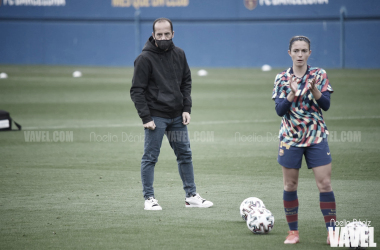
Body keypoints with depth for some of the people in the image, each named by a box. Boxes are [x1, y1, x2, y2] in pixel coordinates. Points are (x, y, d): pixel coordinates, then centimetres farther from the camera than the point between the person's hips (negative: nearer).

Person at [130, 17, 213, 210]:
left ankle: (191, 196, 18)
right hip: (156, 116, -6)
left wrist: (186, 109, 3)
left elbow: (186, 82, 14)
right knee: (150, 157, -2)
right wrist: (145, 118, -16)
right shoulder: (145, 58, -11)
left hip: (177, 116, 6)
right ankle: (149, 198, 5)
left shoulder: (179, 54, 6)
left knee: (185, 155, 10)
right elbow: (137, 91, -10)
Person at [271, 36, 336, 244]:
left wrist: (313, 88, -24)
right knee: (290, 186, 3)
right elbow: (279, 110, -6)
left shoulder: (319, 75, 0)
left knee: (325, 184, -7)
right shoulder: (282, 79, 1)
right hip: (290, 138, 1)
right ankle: (293, 232, 14)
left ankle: (332, 231, -2)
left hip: (317, 137, -1)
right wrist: (292, 93, -22)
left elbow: (326, 105, -8)